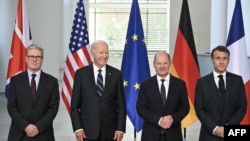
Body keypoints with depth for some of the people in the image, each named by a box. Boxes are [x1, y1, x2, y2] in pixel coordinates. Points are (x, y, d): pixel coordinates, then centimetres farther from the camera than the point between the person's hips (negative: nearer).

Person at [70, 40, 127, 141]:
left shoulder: (116, 74, 3)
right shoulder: (81, 73, 1)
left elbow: (121, 105, 4)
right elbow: (74, 105, 1)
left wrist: (120, 128, -3)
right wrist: (77, 128, -7)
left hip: (110, 130, 1)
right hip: (87, 130, -1)